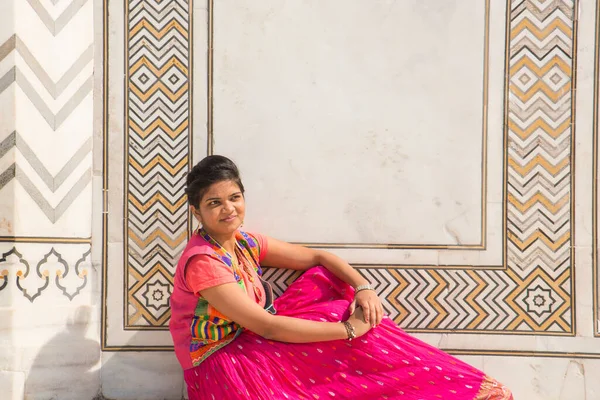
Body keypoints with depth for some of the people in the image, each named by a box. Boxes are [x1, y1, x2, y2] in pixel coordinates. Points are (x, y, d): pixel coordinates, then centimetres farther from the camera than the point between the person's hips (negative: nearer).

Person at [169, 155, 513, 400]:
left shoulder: (245, 242, 2)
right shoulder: (202, 262, -22)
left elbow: (317, 257, 6)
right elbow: (265, 326, -26)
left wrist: (362, 287, -13)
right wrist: (347, 329, -22)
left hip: (256, 344, 8)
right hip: (223, 367, -8)